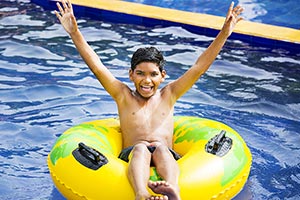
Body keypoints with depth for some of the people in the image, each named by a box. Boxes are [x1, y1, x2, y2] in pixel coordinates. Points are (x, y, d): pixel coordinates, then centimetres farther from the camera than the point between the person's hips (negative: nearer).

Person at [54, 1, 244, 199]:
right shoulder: (124, 96, 16)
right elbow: (96, 65, 7)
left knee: (160, 148, -32)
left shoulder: (168, 95, 19)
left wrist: (223, 34, 7)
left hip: (167, 157, 1)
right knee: (141, 148, -34)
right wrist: (75, 32, -1)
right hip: (131, 157, -1)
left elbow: (200, 66, 14)